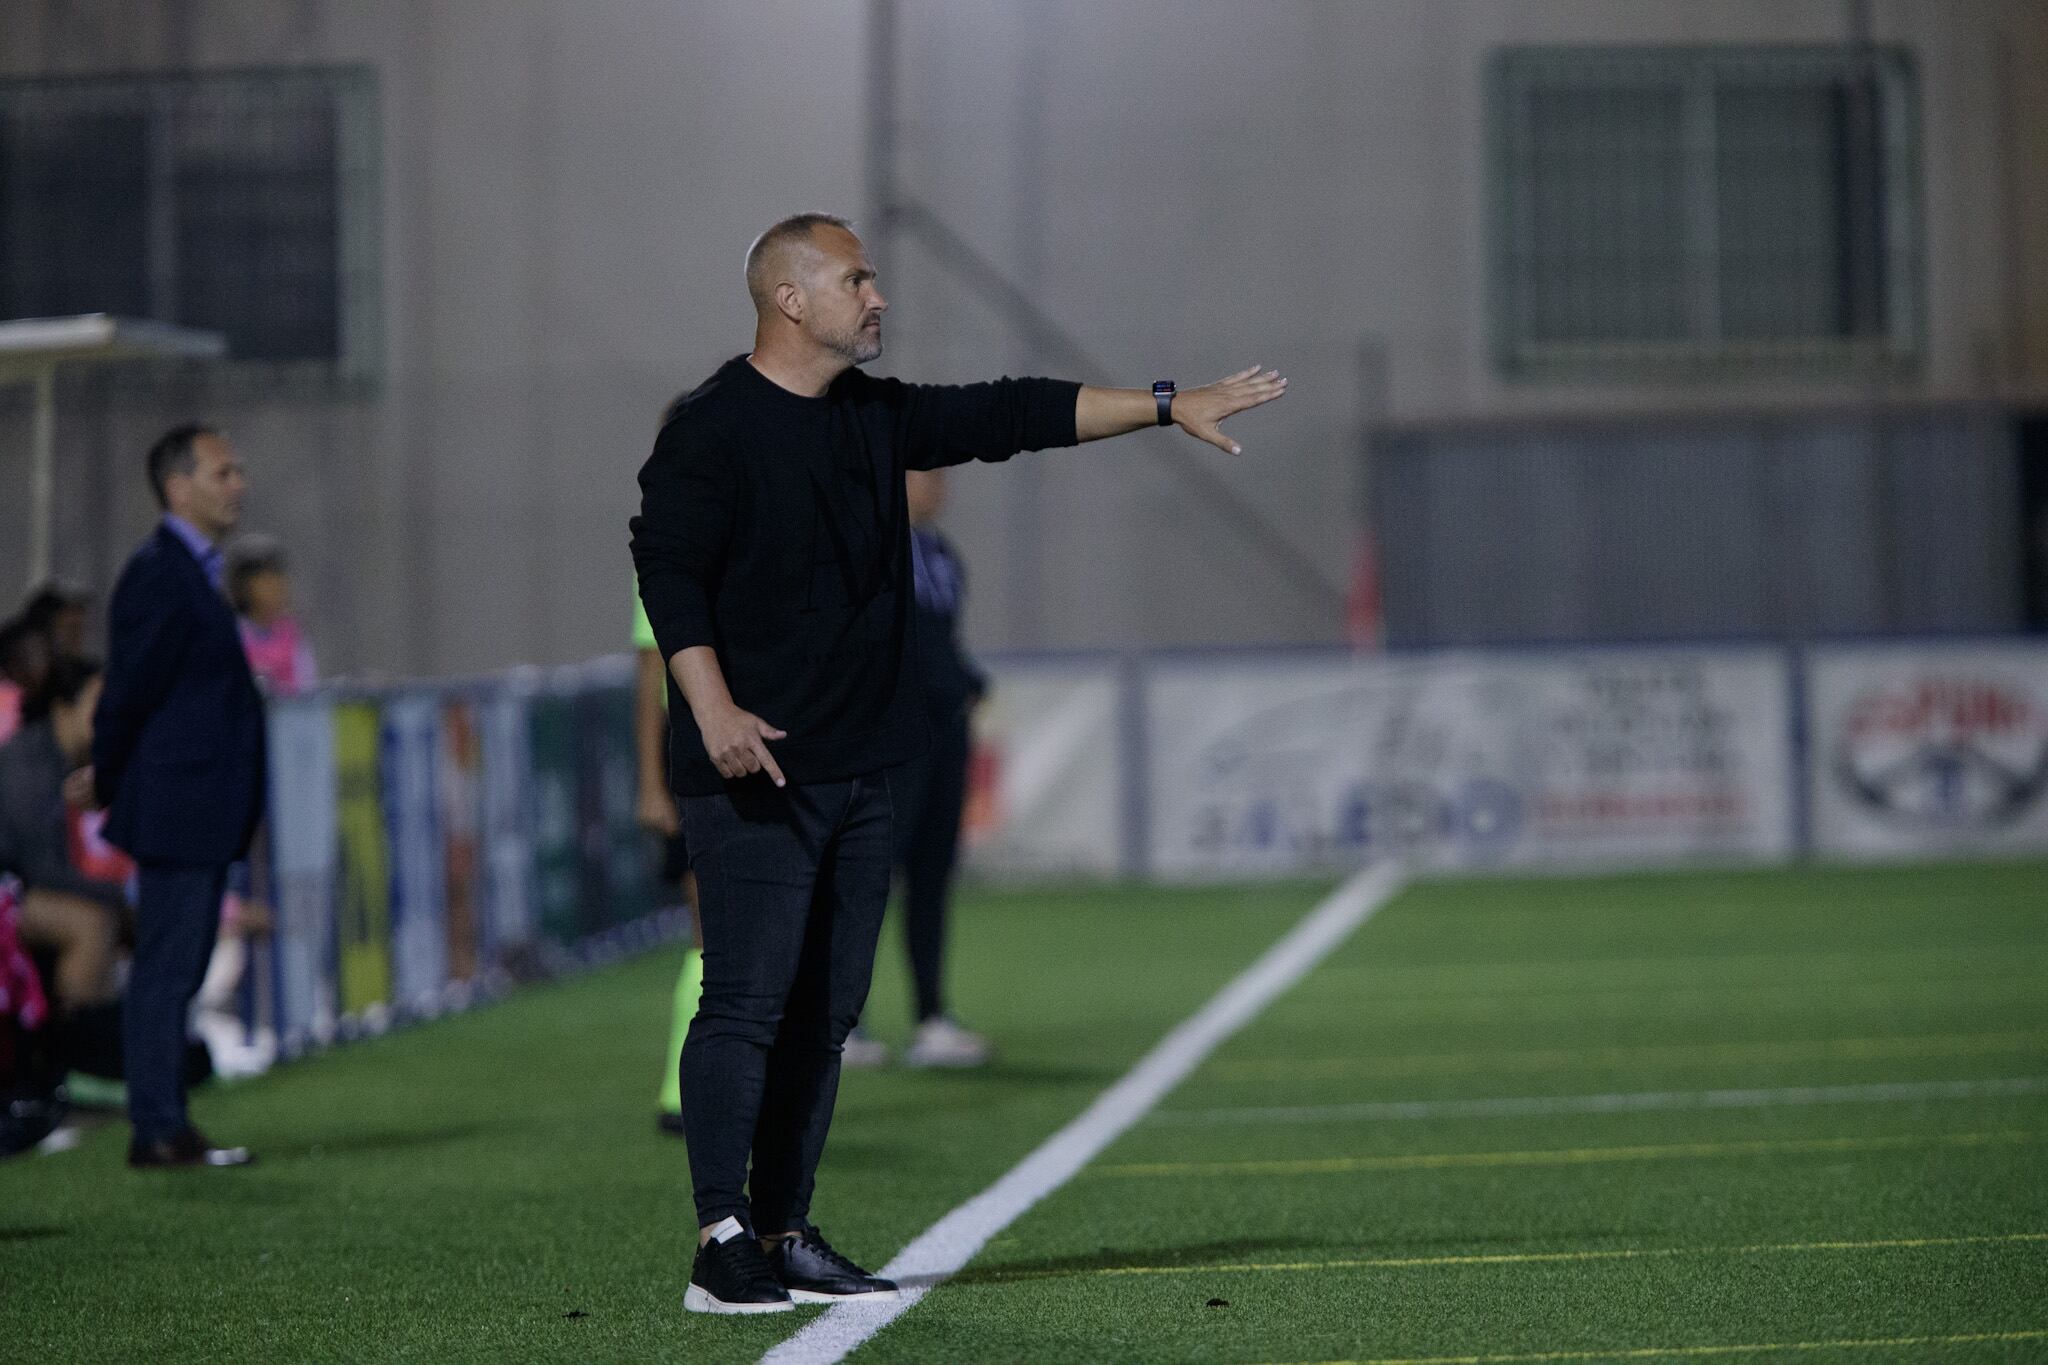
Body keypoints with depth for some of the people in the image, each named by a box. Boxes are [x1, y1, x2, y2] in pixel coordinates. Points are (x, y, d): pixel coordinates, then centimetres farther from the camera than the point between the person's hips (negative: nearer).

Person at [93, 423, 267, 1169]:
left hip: (204, 812, 10)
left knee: (175, 969, 13)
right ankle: (159, 1130, -3)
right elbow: (128, 691, -13)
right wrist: (113, 784, -3)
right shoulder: (158, 577, -16)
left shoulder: (193, 573, 17)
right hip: (177, 807, -10)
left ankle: (163, 1124, 18)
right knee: (166, 966, -6)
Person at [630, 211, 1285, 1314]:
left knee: (824, 1010, 8)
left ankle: (784, 1236, 14)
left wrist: (1167, 405, 18)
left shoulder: (875, 417, 16)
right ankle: (722, 1245, -11)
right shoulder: (714, 429, -8)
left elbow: (1010, 416, 19)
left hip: (857, 769, 8)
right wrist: (713, 707, -25)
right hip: (753, 773, -8)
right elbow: (667, 570, -14)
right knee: (747, 1001, -12)